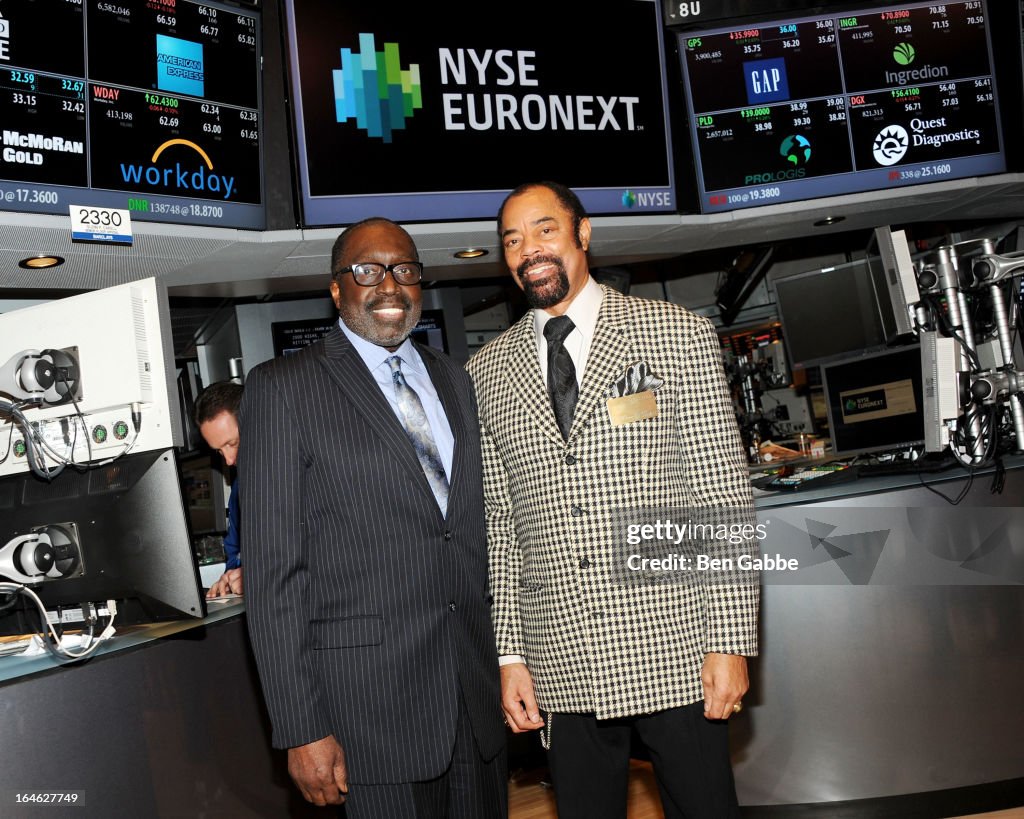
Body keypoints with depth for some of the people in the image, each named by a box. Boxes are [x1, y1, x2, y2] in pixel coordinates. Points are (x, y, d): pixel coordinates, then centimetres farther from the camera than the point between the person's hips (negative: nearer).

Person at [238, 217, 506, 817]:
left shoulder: (454, 380, 12)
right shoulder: (284, 388, -6)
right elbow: (273, 569, -9)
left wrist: (509, 658, 13)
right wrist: (302, 728, -12)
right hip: (372, 696, -5)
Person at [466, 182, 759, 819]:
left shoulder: (677, 335, -2)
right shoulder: (487, 373, 7)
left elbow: (724, 497, -4)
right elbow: (499, 522, 8)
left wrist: (730, 641, -8)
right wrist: (510, 654, 4)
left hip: (675, 648, -2)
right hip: (562, 668, 3)